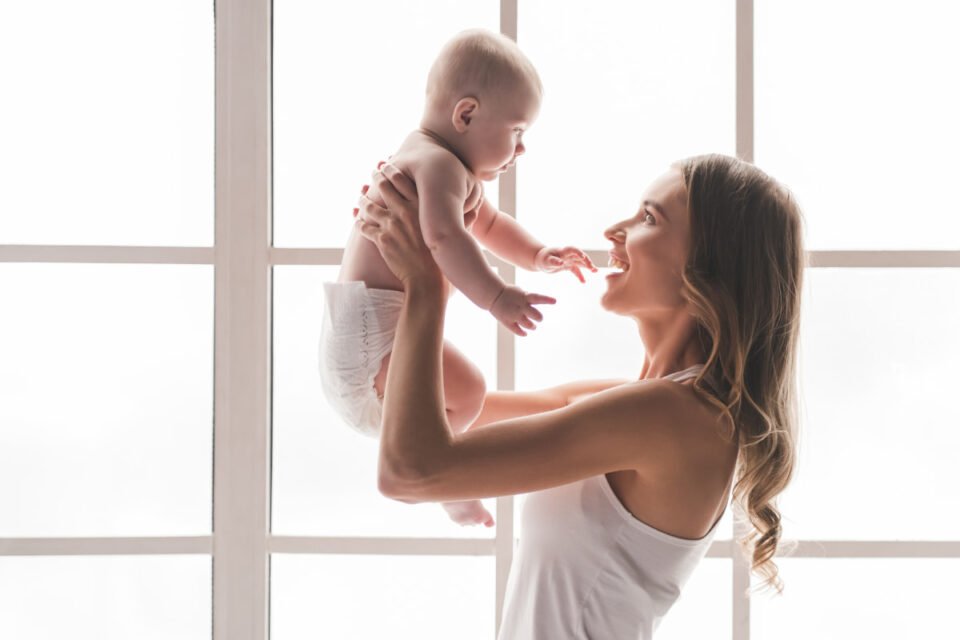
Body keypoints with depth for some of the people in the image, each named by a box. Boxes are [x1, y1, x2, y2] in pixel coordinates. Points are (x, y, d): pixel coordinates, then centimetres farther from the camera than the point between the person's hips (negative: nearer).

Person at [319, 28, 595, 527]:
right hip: (370, 324, -11)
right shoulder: (438, 163, -17)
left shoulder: (457, 172, 20)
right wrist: (495, 296, -39)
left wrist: (537, 256, 18)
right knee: (465, 389, -30)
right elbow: (443, 236, -35)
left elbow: (489, 224, 34)